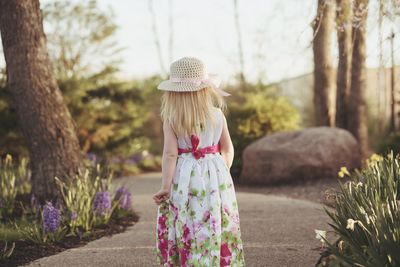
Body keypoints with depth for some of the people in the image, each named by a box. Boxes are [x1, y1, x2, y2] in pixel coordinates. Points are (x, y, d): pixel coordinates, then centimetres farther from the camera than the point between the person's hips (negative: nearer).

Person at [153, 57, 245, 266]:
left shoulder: (171, 119, -7)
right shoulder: (217, 115, 0)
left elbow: (170, 153, -13)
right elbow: (228, 149, 7)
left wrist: (165, 186, -10)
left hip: (183, 179, -2)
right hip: (215, 176, 2)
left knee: (184, 231, 6)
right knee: (218, 230, 8)